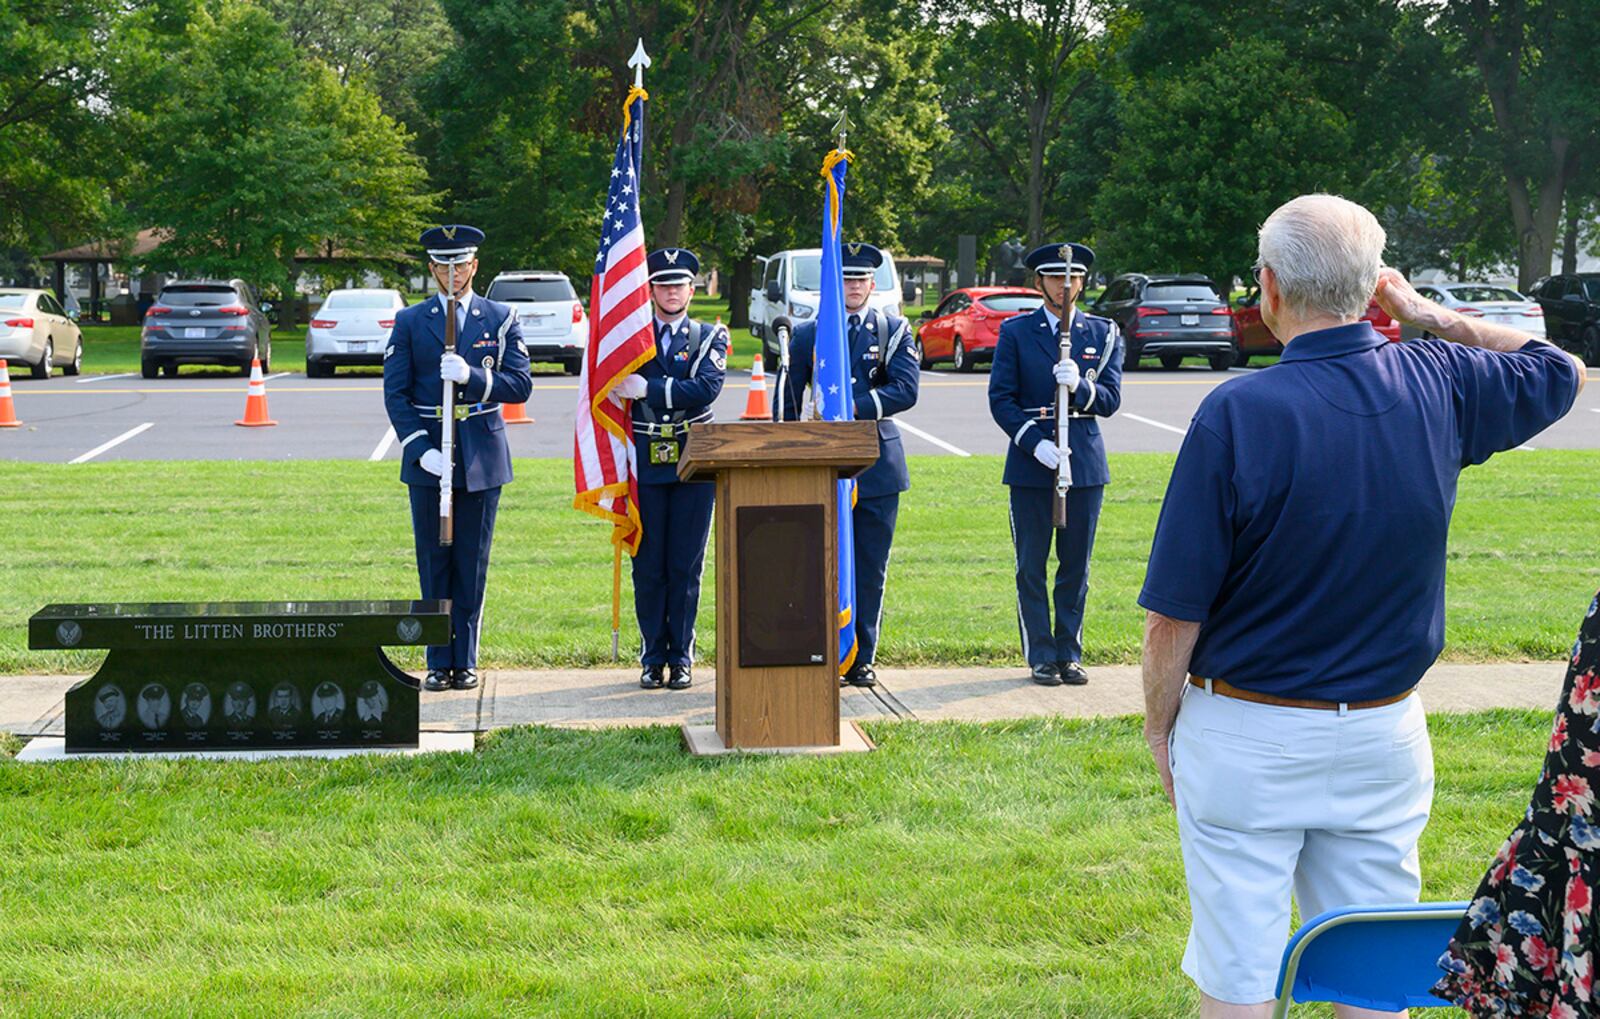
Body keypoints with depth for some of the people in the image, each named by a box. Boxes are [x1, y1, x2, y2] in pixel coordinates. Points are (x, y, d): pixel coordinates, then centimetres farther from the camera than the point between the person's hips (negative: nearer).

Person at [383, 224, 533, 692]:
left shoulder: (501, 319, 6)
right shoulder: (409, 322, 6)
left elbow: (521, 385, -3)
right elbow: (396, 394, 0)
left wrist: (472, 376, -19)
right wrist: (421, 450, -12)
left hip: (482, 456, 0)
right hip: (427, 457, 0)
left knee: (472, 564, 3)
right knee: (434, 563, 4)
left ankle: (465, 661, 11)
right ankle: (439, 663, 11)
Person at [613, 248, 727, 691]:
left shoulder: (710, 338, 6)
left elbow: (707, 388, -12)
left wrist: (649, 388, -16)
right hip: (645, 465, 1)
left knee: (686, 566, 2)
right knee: (648, 566, 2)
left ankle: (681, 656, 10)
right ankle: (653, 657, 10)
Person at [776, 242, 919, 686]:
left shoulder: (894, 331, 6)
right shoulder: (806, 334, 7)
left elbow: (907, 390, -8)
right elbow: (786, 403, 10)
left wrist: (853, 408, -20)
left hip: (878, 462, 0)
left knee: (871, 569, 4)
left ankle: (862, 659, 12)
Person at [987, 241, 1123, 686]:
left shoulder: (1103, 333, 9)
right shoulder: (1015, 332, 5)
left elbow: (1110, 400, 2)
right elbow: (1000, 399, -1)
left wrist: (1080, 386, -19)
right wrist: (1034, 442, -14)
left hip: (1085, 463, 1)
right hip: (1030, 465, -1)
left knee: (1076, 566, 5)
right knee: (1031, 566, 1)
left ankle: (1069, 654, 15)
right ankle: (1041, 657, 9)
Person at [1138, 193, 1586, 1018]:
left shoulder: (1237, 413, -18)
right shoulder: (1438, 385, -5)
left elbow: (1174, 615, -15)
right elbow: (1560, 373, 18)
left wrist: (1159, 727, 0)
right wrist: (1429, 317, 15)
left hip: (1247, 741, -4)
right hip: (1384, 735, 4)